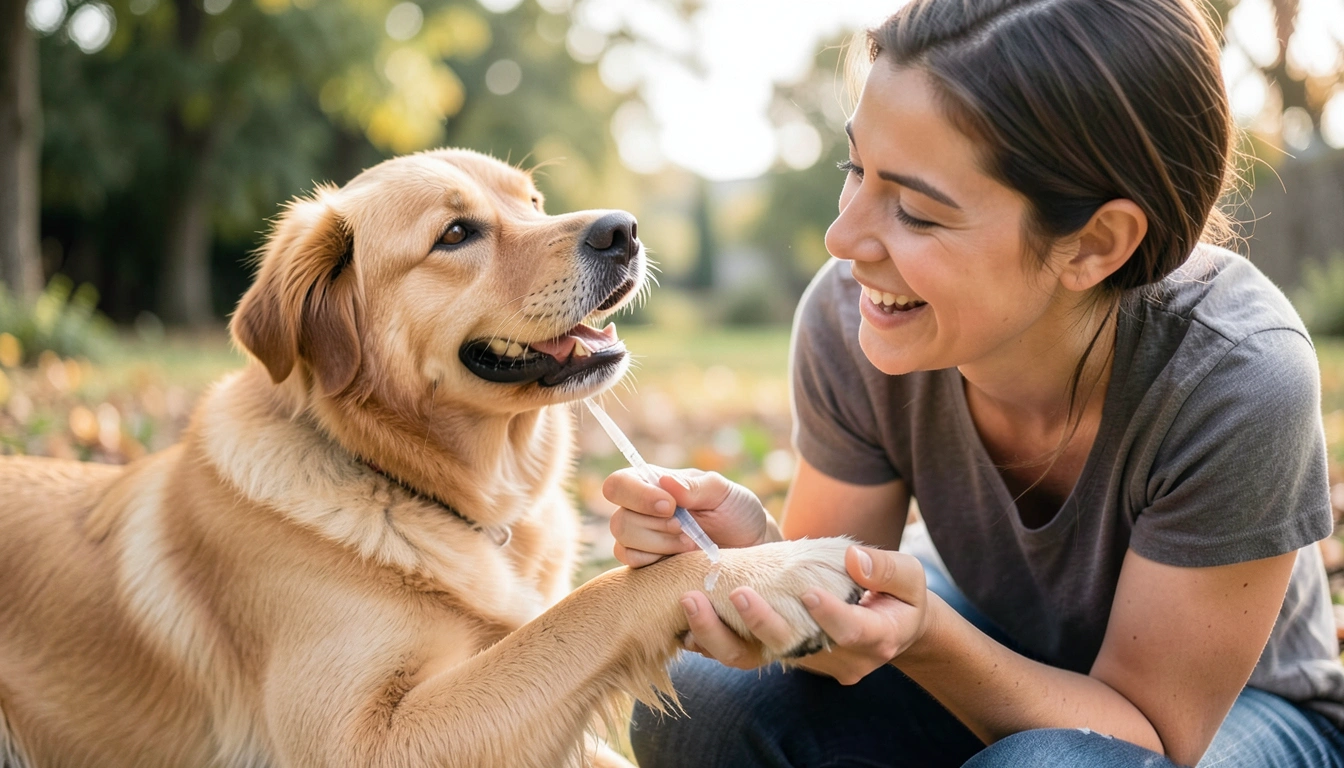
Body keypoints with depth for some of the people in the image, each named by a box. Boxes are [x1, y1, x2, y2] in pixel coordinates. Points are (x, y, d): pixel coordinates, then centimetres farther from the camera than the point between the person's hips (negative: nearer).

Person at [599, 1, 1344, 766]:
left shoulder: (1239, 381, -33)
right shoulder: (846, 315, -22)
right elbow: (835, 615, -13)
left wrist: (928, 638, -43)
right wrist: (754, 549, -37)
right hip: (1008, 662, 3)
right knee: (700, 699, -21)